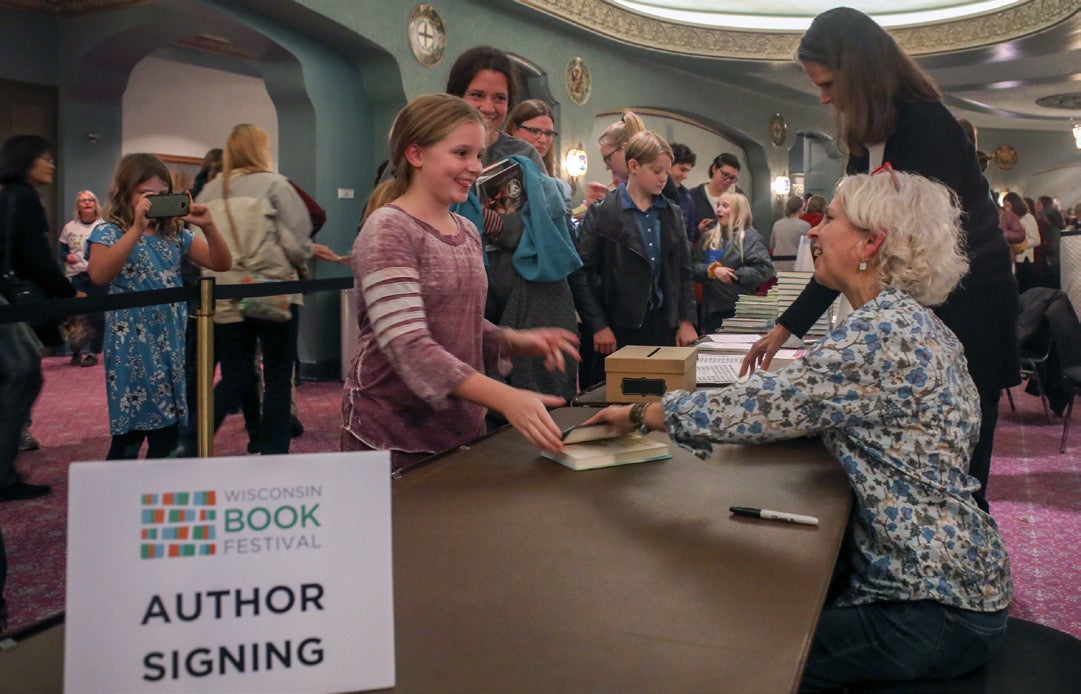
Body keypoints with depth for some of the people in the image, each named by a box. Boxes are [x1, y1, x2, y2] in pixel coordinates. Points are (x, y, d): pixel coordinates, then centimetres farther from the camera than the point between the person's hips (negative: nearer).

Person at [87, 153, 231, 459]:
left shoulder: (175, 234, 10)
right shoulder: (108, 233, -4)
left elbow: (221, 263, 6)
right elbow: (99, 275, -24)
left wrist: (208, 227, -11)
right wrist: (137, 228, -28)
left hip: (174, 344, 5)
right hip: (132, 348, -5)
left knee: (168, 434, 9)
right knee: (128, 436, 0)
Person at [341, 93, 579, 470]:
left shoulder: (467, 232, 9)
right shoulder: (389, 230, -15)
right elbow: (407, 346, -24)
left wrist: (519, 340, -2)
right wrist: (505, 398, -34)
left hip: (462, 425, 7)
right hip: (394, 437, -7)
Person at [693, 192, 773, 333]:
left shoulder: (749, 237, -2)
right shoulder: (708, 237, 13)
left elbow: (765, 268, -13)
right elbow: (694, 266, 4)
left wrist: (734, 275, -14)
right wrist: (712, 270, -14)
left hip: (739, 310, -4)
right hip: (711, 308, 5)